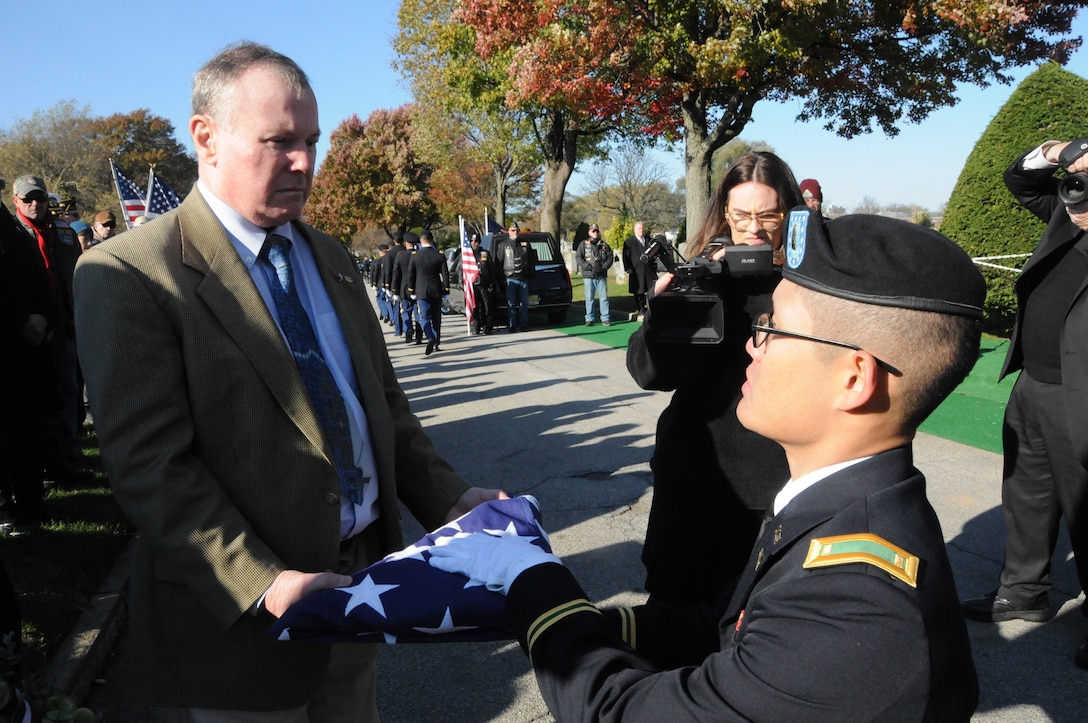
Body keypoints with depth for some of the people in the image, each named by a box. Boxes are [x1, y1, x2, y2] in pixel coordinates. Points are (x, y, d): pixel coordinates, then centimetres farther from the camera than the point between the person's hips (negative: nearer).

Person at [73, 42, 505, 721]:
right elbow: (150, 463, -18)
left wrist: (449, 497, 1)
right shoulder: (129, 274, -12)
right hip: (236, 616, -6)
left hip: (361, 581, 7)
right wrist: (261, 584, -24)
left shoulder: (332, 259, 10)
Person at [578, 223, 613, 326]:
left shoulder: (604, 245, 10)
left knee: (604, 297, 1)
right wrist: (589, 267, -13)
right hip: (588, 276, -1)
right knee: (589, 298, 2)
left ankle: (605, 318, 7)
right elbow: (579, 258, -1)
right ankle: (589, 319, 8)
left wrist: (603, 267, -8)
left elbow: (610, 258, 9)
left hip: (602, 276, 1)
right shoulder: (584, 244, 5)